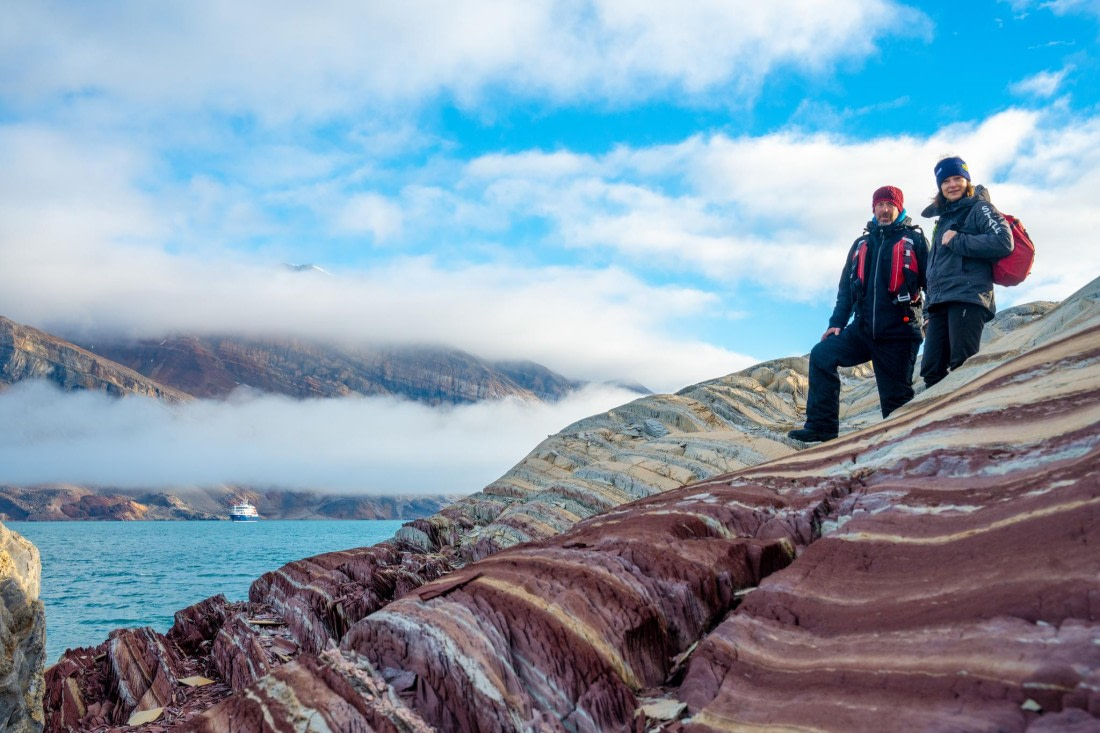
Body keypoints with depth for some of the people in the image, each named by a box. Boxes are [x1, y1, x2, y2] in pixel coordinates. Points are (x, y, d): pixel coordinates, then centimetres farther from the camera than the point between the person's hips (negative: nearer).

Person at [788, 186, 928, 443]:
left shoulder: (914, 239, 5)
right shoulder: (861, 244, 18)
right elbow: (846, 287, 18)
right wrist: (837, 322, 8)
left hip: (898, 333, -4)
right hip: (863, 329, 4)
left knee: (896, 396, -3)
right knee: (822, 355, -12)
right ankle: (822, 426, -13)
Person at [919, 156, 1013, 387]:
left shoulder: (979, 208, 7)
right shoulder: (942, 219, 27)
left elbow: (1003, 242, -12)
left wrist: (957, 241, -8)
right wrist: (928, 310, 21)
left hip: (968, 298, -7)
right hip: (939, 303, 7)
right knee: (931, 371, -2)